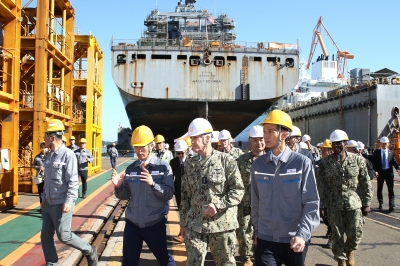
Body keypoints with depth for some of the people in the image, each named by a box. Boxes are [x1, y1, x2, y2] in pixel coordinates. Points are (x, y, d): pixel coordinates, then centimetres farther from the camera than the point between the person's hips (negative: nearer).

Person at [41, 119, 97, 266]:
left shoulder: (67, 154, -16)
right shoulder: (49, 155, 9)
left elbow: (73, 181, -18)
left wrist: (69, 201, -22)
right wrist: (44, 198, 18)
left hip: (61, 204, -8)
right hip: (48, 203, 8)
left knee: (64, 235, -5)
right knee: (46, 236, 9)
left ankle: (90, 251, 16)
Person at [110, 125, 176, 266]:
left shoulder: (163, 167, -8)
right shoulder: (130, 168, 4)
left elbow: (169, 194, -14)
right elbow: (125, 195, 6)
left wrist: (152, 184, -28)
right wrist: (118, 186, -14)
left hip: (155, 224, -3)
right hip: (132, 224, 4)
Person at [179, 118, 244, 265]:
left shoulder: (226, 160, -5)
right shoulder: (189, 164, 8)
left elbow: (238, 190, -7)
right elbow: (185, 195, 12)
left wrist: (218, 204, -19)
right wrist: (183, 223, 11)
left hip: (222, 225, -3)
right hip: (194, 226, 3)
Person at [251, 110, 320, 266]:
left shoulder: (302, 163, -8)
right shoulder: (258, 164, 1)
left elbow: (311, 203, -9)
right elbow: (255, 202, 8)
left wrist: (302, 235, -16)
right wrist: (257, 231, 11)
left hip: (295, 240, -1)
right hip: (266, 239, 2)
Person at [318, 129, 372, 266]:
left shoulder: (357, 160, 0)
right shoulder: (325, 163, -1)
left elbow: (365, 183, 4)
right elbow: (321, 186, 1)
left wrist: (366, 203, 2)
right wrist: (322, 205, -2)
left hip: (354, 203, 0)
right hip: (333, 205, 0)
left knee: (356, 234, 4)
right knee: (337, 235, 6)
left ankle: (349, 250, 36)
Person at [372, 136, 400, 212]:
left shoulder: (391, 152, 6)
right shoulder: (376, 152, 2)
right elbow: (374, 163, -2)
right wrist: (376, 171, -15)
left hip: (389, 172, 0)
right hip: (380, 172, 0)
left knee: (391, 189, -6)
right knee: (380, 189, 11)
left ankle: (391, 205, -8)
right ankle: (380, 204, 25)